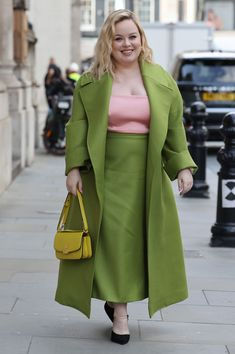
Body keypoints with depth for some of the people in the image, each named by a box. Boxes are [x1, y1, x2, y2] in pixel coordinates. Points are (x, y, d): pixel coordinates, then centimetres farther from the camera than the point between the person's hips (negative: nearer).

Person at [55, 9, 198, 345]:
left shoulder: (163, 81, 6)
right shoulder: (90, 83, 2)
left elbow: (175, 128, 8)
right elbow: (77, 128, 0)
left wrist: (182, 166, 2)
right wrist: (74, 167, -7)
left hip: (147, 176, 2)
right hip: (106, 174, -2)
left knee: (142, 239, 7)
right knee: (113, 239, -2)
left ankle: (118, 298, 26)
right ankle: (119, 311, 8)